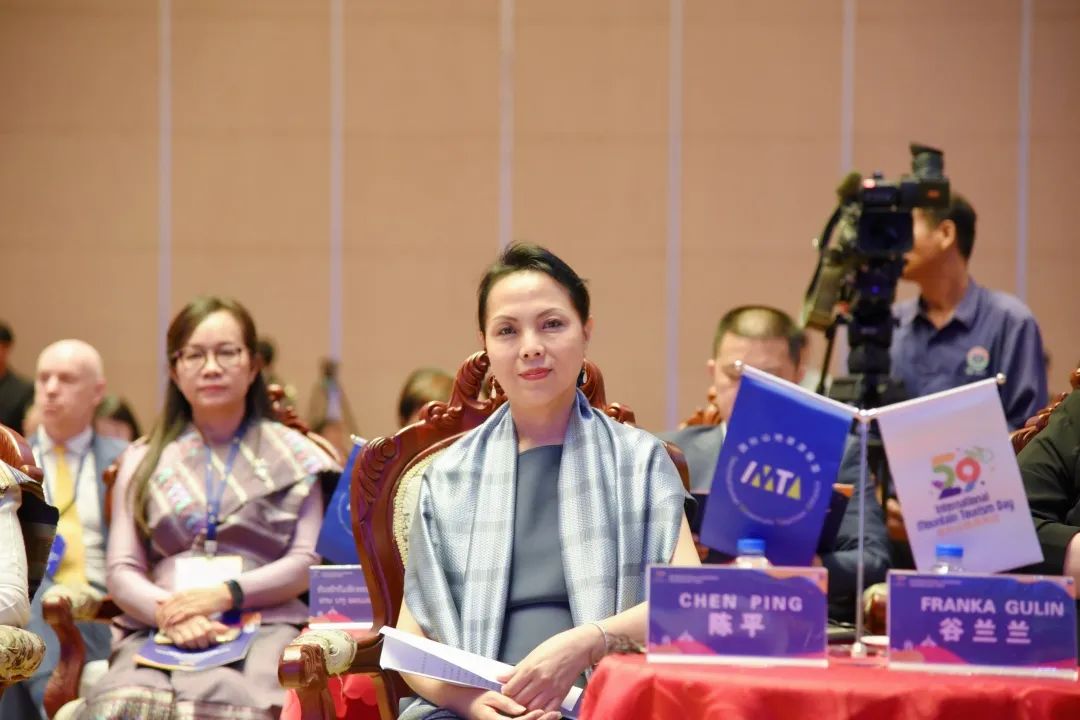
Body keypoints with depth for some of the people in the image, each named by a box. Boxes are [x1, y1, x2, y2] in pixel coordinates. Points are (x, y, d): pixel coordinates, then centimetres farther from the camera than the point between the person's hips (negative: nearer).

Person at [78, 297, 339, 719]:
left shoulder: (291, 457, 16)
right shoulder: (143, 461, 22)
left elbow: (306, 563, 7)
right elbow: (122, 572, 13)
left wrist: (226, 594, -10)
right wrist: (168, 611, -10)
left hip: (262, 625, -2)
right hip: (157, 627, 2)